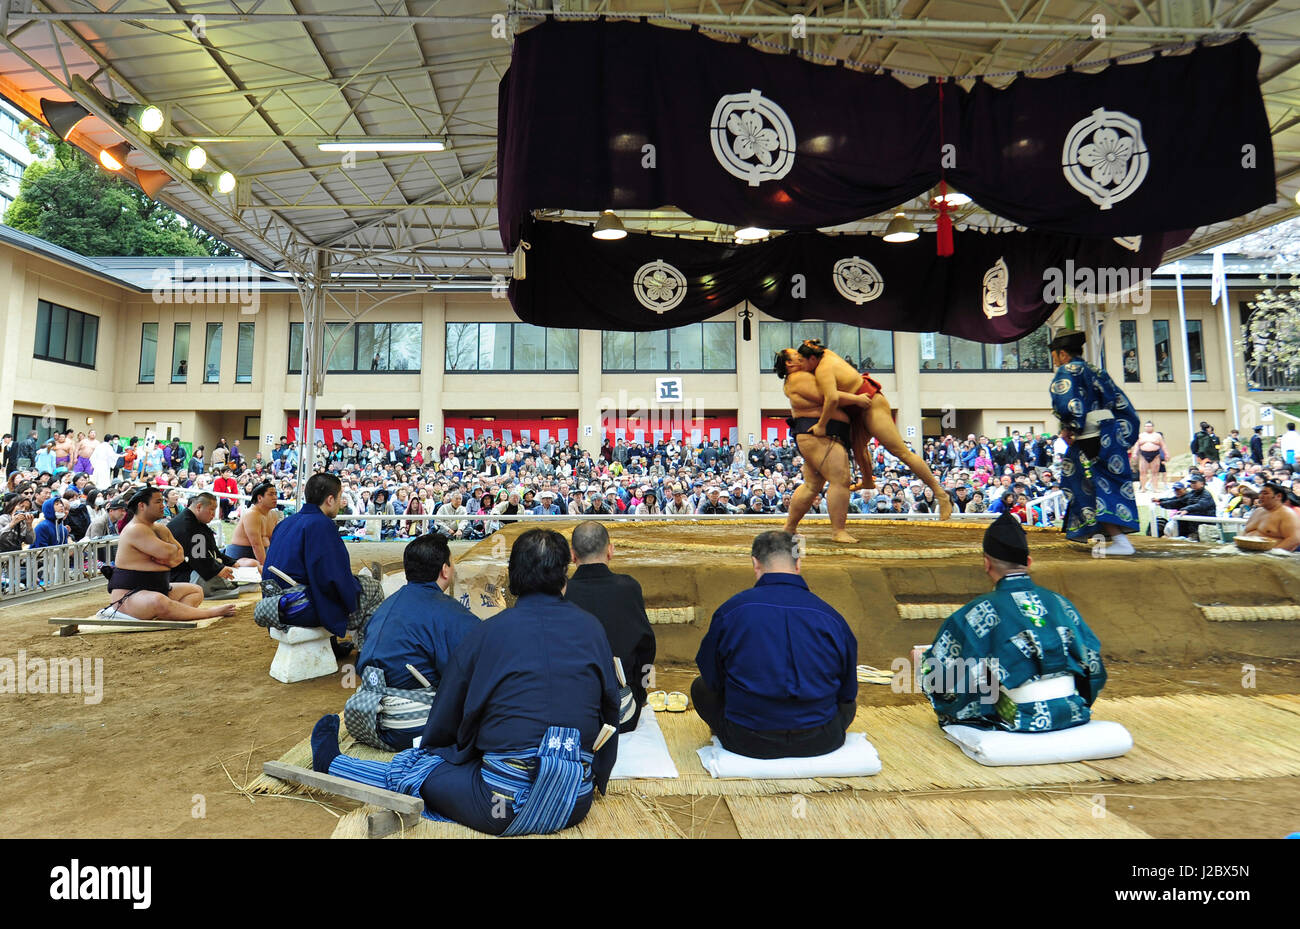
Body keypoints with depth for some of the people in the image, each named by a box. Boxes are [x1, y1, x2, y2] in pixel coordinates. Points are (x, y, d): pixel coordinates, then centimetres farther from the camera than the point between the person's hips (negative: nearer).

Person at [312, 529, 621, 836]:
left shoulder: (487, 631, -5)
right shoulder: (592, 629, 1)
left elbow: (444, 721, 7)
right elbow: (609, 710, 9)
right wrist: (596, 777, 24)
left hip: (505, 803, -3)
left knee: (409, 767, 20)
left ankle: (331, 762, 42)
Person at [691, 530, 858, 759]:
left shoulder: (730, 610, -10)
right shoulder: (831, 617, -7)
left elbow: (712, 679, 1)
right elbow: (848, 692, 4)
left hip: (747, 743, -1)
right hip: (820, 742, 2)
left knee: (699, 687, 22)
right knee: (849, 703, 32)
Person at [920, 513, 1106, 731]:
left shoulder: (981, 611, -11)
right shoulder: (1060, 603, 3)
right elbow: (1093, 663, 11)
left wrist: (923, 660, 16)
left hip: (1023, 722, -5)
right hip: (1075, 712, 5)